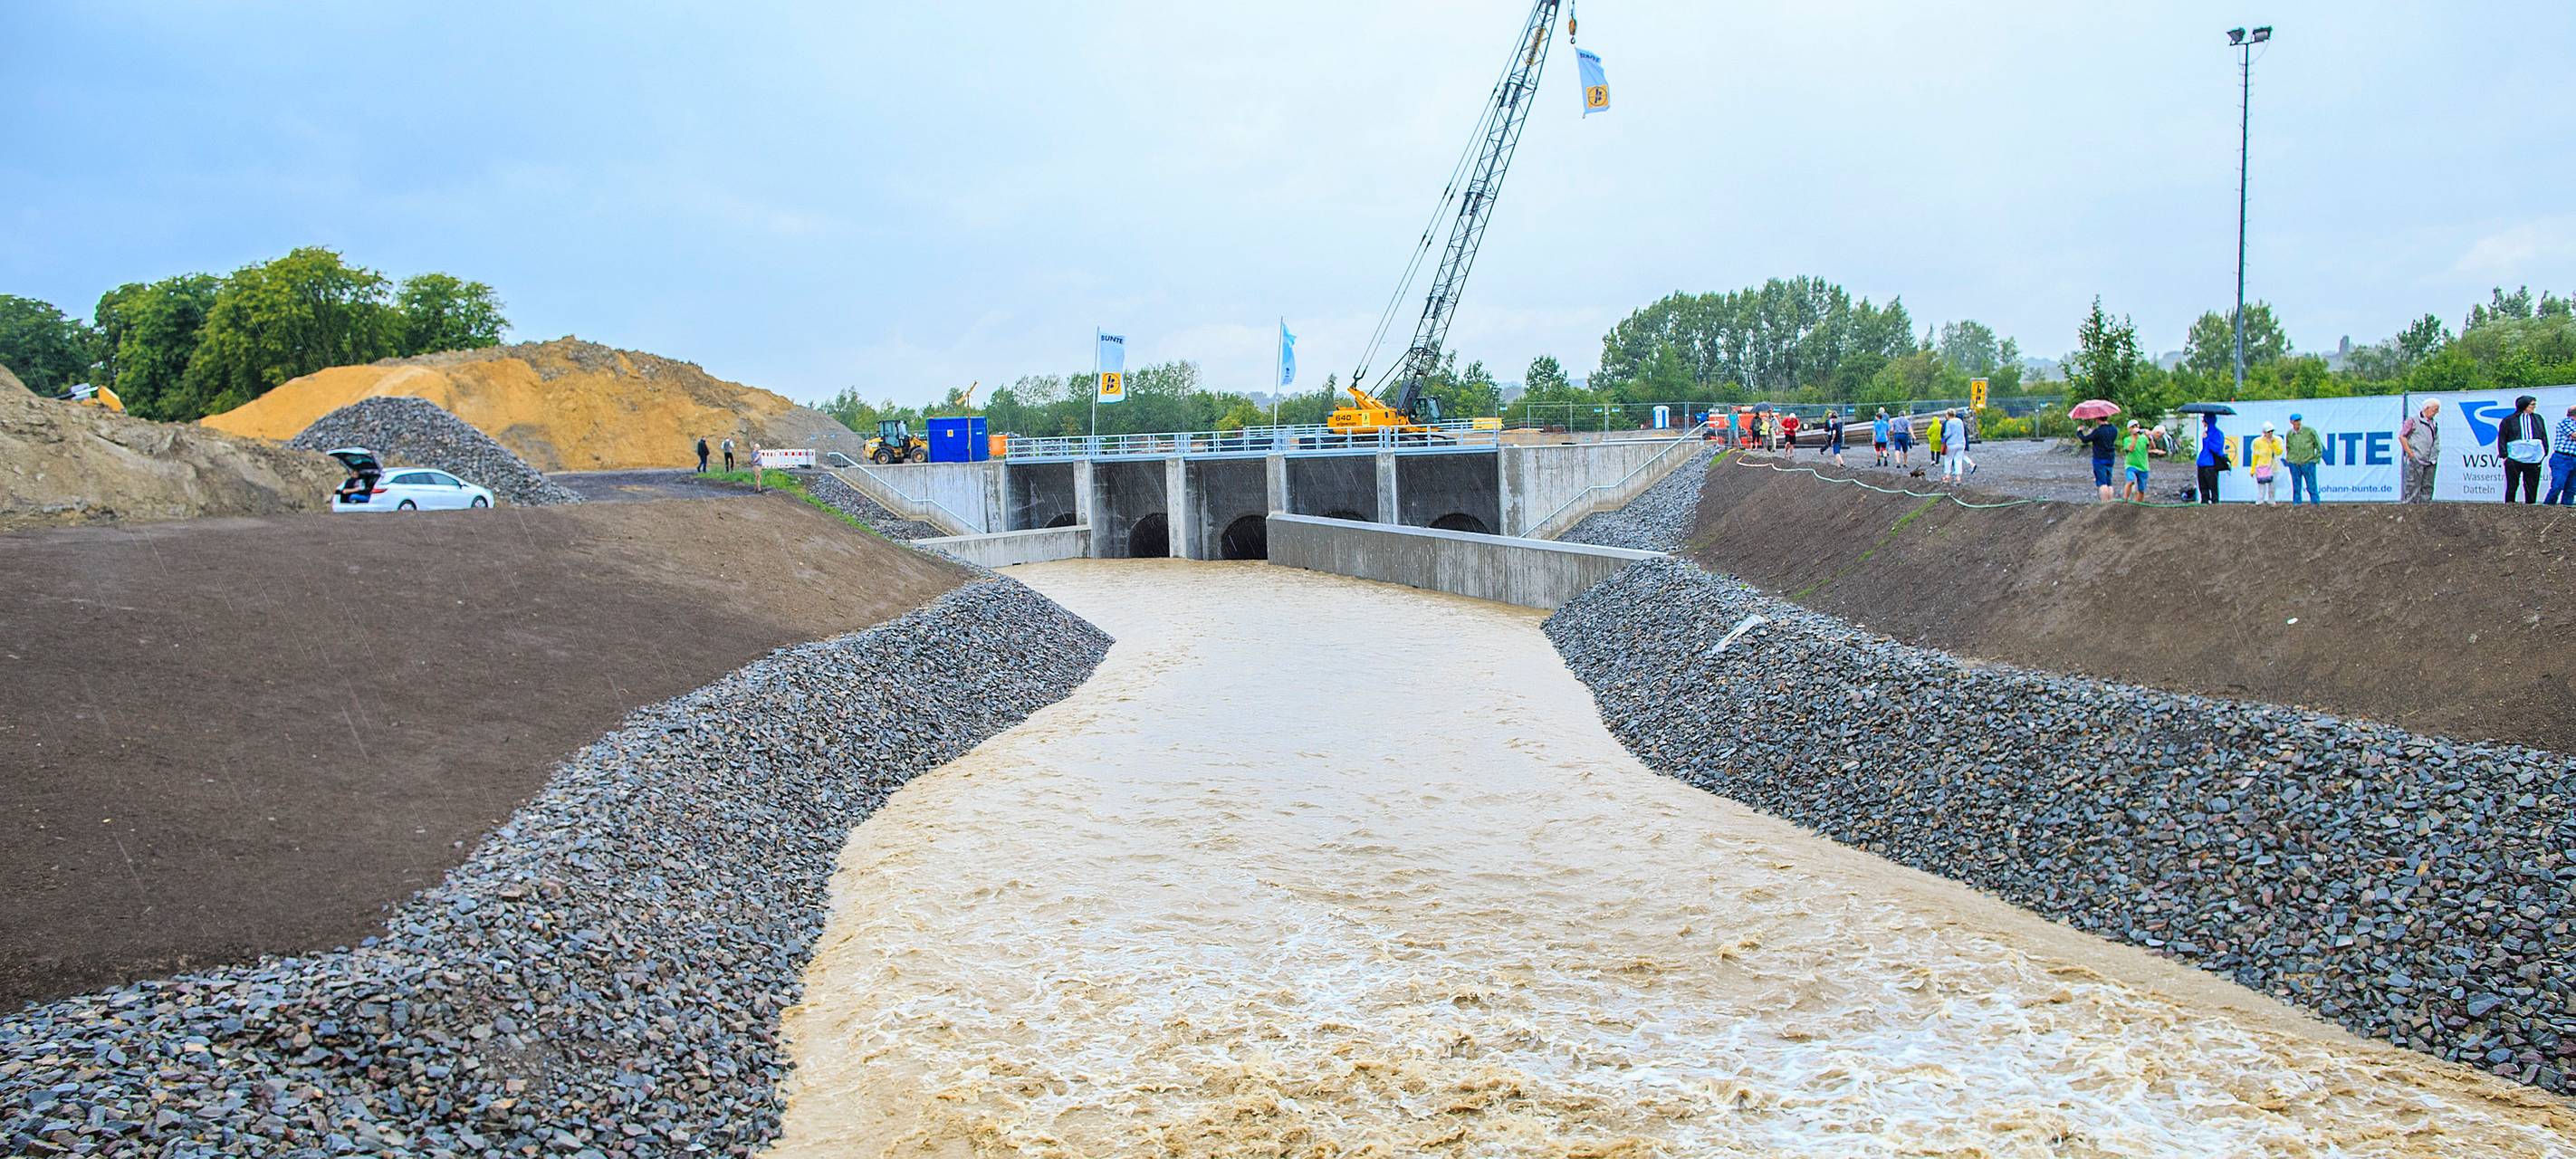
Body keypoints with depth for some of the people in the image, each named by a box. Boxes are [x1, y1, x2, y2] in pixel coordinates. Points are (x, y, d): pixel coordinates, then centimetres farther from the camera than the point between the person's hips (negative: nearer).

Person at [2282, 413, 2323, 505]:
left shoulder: (2309, 431, -5)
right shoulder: (2289, 434, 6)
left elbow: (2318, 444, 4)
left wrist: (2318, 456, 2)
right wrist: (2287, 458, 14)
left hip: (2308, 462, -3)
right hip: (2294, 463, 3)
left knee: (2311, 485, -1)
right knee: (2296, 486, 7)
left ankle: (2315, 502, 6)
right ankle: (2296, 503, 13)